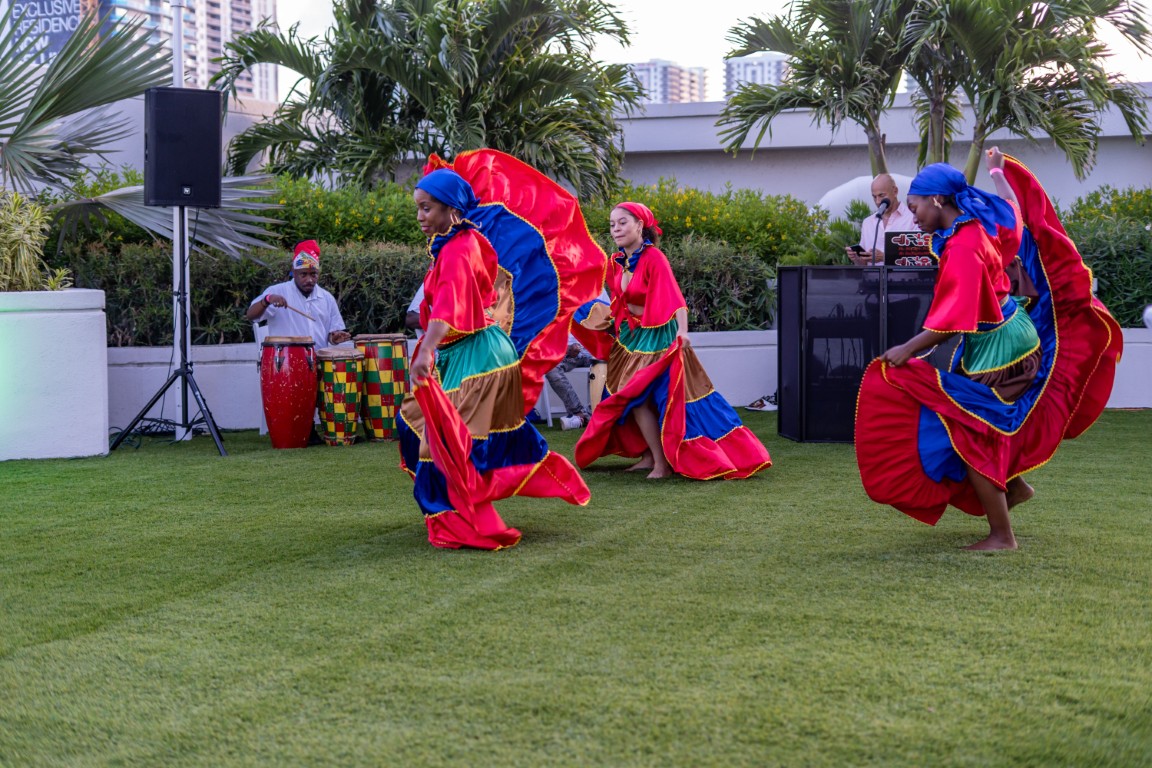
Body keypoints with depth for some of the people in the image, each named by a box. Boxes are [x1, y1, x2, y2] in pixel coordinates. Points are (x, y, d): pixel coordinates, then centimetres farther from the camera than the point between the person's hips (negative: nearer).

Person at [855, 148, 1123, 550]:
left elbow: (954, 320, -27)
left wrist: (908, 349, -23)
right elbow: (1015, 210, 26)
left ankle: (1002, 535, 0)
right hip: (1012, 333, 10)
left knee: (970, 433, -5)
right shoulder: (982, 224, 2)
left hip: (996, 348, -10)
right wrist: (999, 171, 40)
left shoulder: (961, 246, -24)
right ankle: (1014, 484, 32)